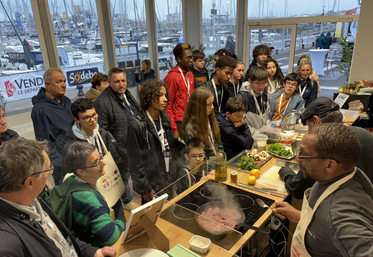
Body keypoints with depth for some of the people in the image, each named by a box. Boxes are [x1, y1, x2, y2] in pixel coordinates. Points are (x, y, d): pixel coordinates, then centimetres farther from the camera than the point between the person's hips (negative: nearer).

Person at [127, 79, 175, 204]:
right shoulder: (137, 126, -18)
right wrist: (145, 190, -12)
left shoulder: (165, 119, 4)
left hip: (168, 180, 7)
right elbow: (136, 162, -15)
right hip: (152, 186, -6)